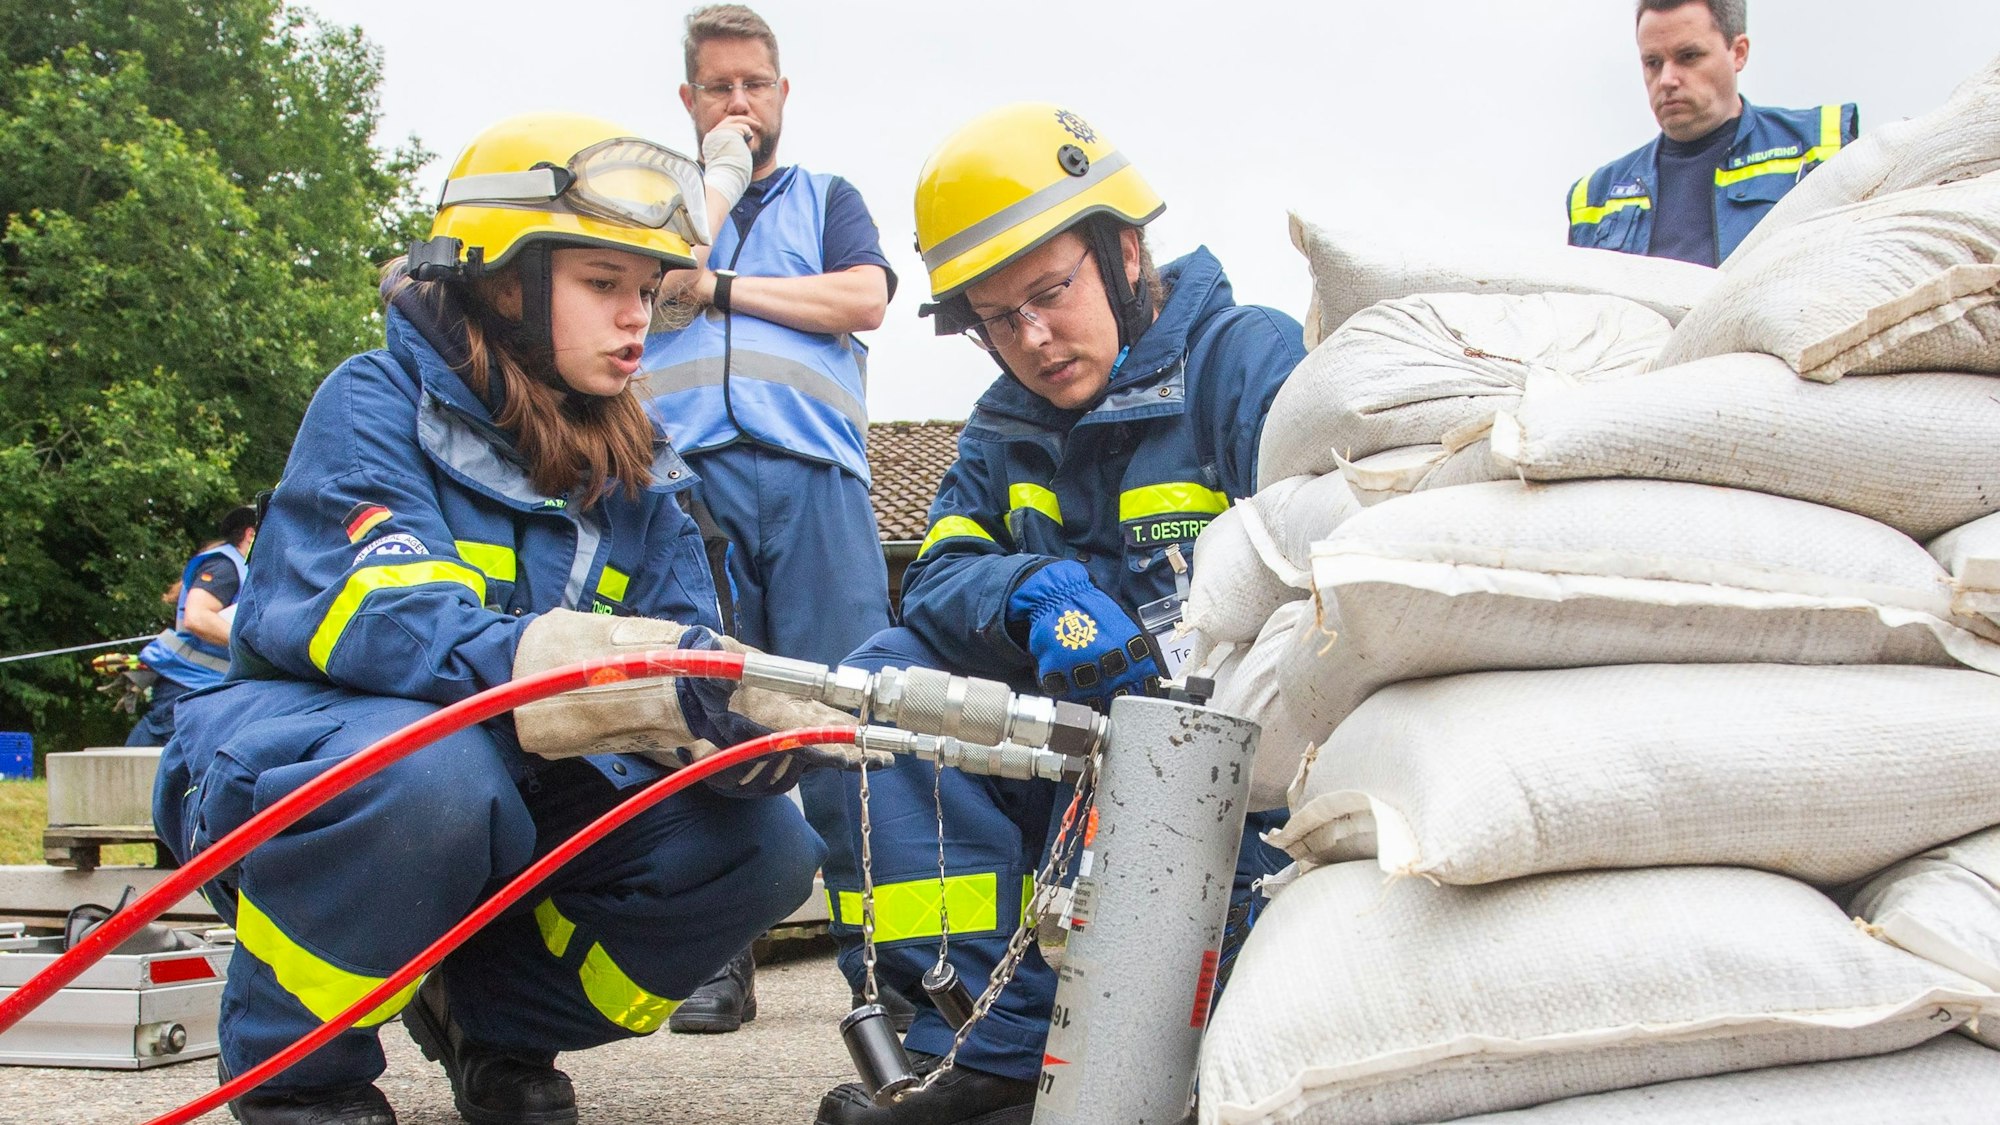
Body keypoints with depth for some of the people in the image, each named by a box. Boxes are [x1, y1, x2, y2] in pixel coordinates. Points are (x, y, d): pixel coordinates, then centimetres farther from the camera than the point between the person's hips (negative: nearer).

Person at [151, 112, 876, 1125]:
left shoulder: (635, 473, 6)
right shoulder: (378, 403, -14)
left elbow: (687, 655, -6)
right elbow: (378, 617, -32)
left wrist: (751, 724, -33)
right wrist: (640, 678, -46)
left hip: (515, 807, 6)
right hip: (291, 767, -5)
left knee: (763, 846, -15)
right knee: (431, 772, -39)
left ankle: (491, 1012, 9)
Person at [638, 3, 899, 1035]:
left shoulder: (826, 201, 24)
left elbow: (862, 299, 5)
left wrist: (718, 287, 4)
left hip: (809, 473, -1)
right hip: (681, 475, 1)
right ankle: (718, 958, -1)